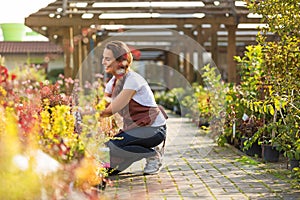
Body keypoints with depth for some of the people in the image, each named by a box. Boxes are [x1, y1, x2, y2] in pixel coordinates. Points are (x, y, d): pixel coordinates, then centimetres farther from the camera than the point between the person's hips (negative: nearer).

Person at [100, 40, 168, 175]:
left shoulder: (132, 80, -20)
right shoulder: (113, 82, 8)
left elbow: (112, 109, -23)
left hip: (153, 129, -8)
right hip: (135, 128, 9)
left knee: (113, 145, -29)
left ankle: (153, 154, -7)